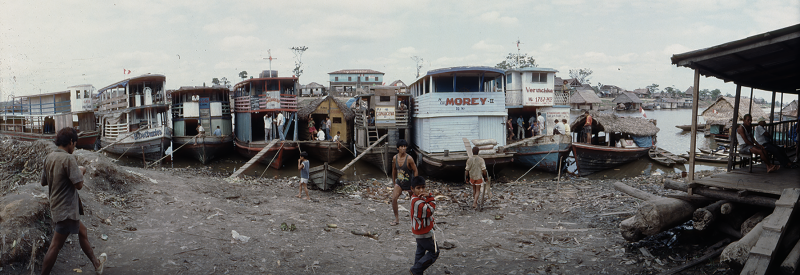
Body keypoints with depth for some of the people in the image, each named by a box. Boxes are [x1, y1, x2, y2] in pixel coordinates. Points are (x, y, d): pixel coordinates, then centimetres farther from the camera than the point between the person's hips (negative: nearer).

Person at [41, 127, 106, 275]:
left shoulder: (48, 158, 5)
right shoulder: (68, 159, -21)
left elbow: (44, 181, 15)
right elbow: (79, 184, -22)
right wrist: (81, 171, -5)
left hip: (56, 206, 10)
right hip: (66, 210, -10)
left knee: (82, 231, 24)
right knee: (55, 246, -3)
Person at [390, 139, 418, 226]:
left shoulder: (409, 159, -19)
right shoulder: (395, 158, -5)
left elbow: (415, 171, -11)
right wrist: (394, 184, 14)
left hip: (409, 183, -3)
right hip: (399, 183, 3)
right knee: (394, 198, -13)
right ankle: (396, 219, 0)